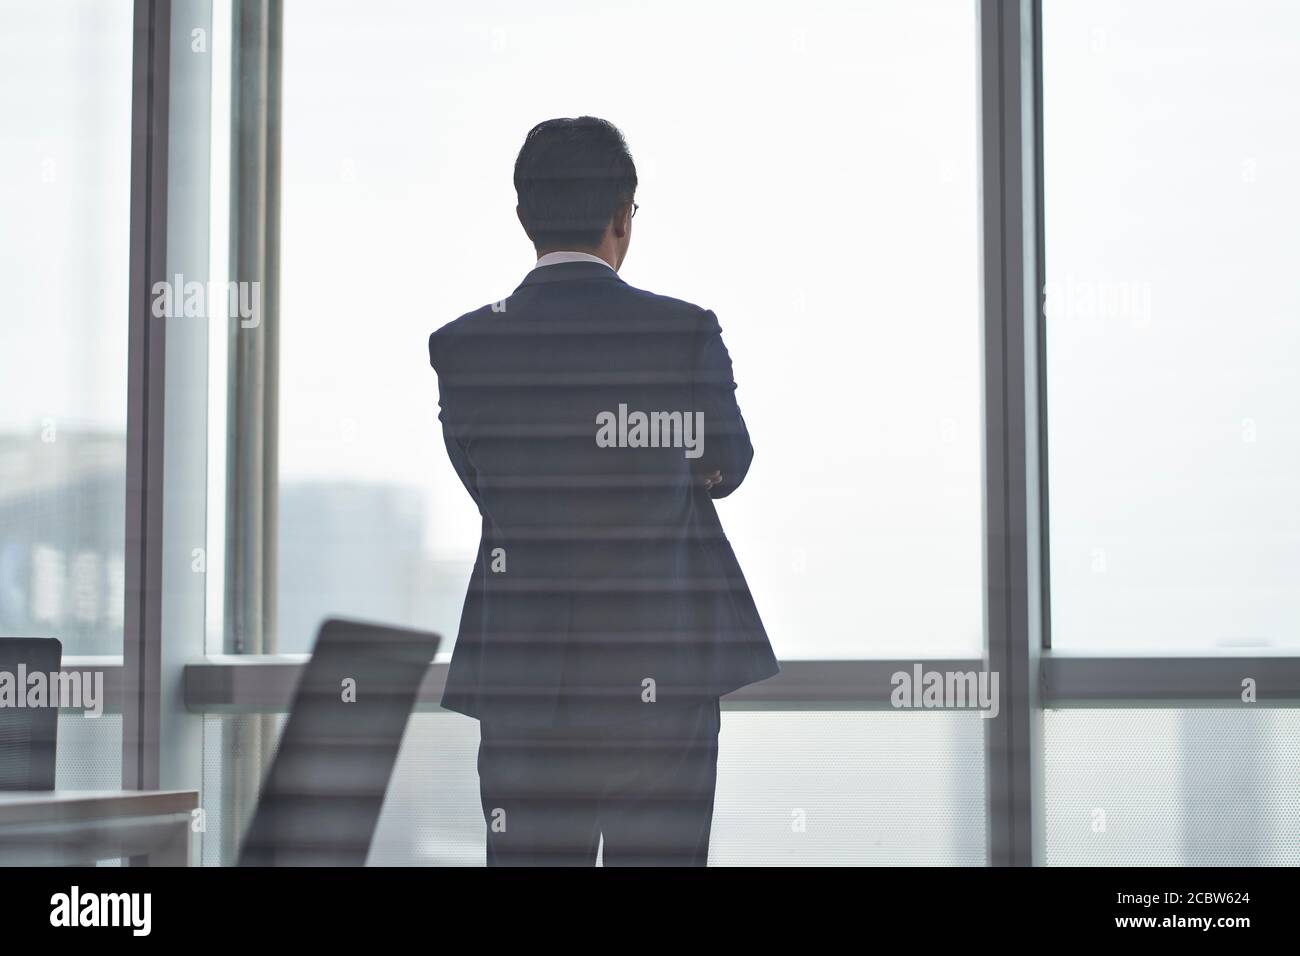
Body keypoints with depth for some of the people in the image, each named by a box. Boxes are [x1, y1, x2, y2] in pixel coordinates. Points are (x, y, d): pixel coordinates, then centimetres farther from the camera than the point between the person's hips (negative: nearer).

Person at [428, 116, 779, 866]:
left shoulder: (462, 346, -2)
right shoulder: (686, 333, -7)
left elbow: (482, 484, 8)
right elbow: (726, 467, 7)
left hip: (523, 681, 2)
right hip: (664, 673, -1)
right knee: (660, 853, 5)